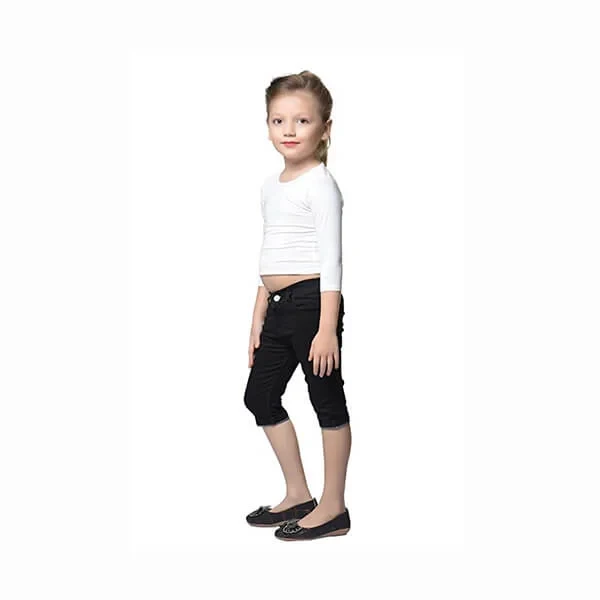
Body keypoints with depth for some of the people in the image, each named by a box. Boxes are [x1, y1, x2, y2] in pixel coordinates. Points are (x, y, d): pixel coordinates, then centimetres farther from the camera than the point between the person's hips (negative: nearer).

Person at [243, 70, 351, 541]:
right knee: (260, 397, 13)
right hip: (280, 307, 9)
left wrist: (327, 329, -20)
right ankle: (298, 495, 25)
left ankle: (333, 508, 12)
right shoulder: (272, 186, 15)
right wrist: (259, 317, 18)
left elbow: (330, 259, -15)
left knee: (328, 401, 1)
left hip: (313, 302, -9)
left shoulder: (319, 184, -10)